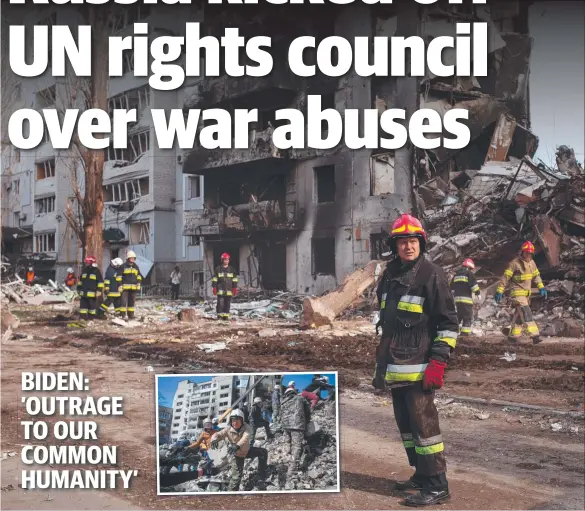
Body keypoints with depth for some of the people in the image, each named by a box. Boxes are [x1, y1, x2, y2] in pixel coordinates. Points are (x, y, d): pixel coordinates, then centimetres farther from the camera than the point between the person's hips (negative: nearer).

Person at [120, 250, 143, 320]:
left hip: (133, 287, 5)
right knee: (123, 301, -8)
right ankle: (122, 315, -6)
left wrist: (138, 285, 8)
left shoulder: (136, 267, 12)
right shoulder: (123, 266, -2)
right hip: (125, 287, -5)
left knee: (132, 302, 10)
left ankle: (131, 315, 18)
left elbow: (139, 276, 18)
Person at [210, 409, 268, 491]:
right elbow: (218, 434, -31)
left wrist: (237, 446, -66)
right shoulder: (228, 430, -23)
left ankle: (262, 474, 12)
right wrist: (214, 440, -57)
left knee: (263, 452, -7)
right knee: (236, 476, -10)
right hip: (237, 455, -2)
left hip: (247, 450, 2)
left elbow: (245, 438, -46)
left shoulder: (246, 428, -27)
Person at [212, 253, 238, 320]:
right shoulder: (218, 269, 4)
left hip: (229, 291, 2)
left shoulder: (232, 269, 10)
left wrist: (235, 288, 5)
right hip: (220, 290, -2)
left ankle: (226, 316, 9)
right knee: (220, 303, -9)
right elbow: (214, 279, 5)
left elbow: (234, 280, 11)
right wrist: (214, 288, -1)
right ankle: (219, 315, -3)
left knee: (227, 304, 4)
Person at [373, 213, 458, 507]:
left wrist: (438, 362, -17)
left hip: (418, 368, -8)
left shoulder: (431, 276, -9)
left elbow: (449, 324, -10)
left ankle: (437, 486, 3)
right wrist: (380, 362, 21)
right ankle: (421, 475, 27)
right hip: (394, 368, 8)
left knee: (423, 424, -7)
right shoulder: (389, 276, 12)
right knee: (405, 424, 14)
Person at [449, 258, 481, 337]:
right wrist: (478, 293, -3)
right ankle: (465, 334, -13)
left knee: (457, 317, 17)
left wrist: (453, 296, 33)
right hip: (466, 299, -7)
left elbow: (451, 287, 24)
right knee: (467, 319, -4)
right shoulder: (469, 273, -1)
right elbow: (473, 284, -12)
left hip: (456, 299, 7)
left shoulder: (456, 275, 20)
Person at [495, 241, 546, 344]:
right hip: (517, 294, -8)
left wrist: (541, 287, 8)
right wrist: (499, 291, -16)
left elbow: (536, 276, 19)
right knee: (527, 314, -17)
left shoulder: (532, 263, 8)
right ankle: (535, 335, -22)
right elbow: (506, 277, -14)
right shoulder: (515, 263, -14)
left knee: (519, 315, 12)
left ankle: (513, 336, 21)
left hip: (526, 293, 8)